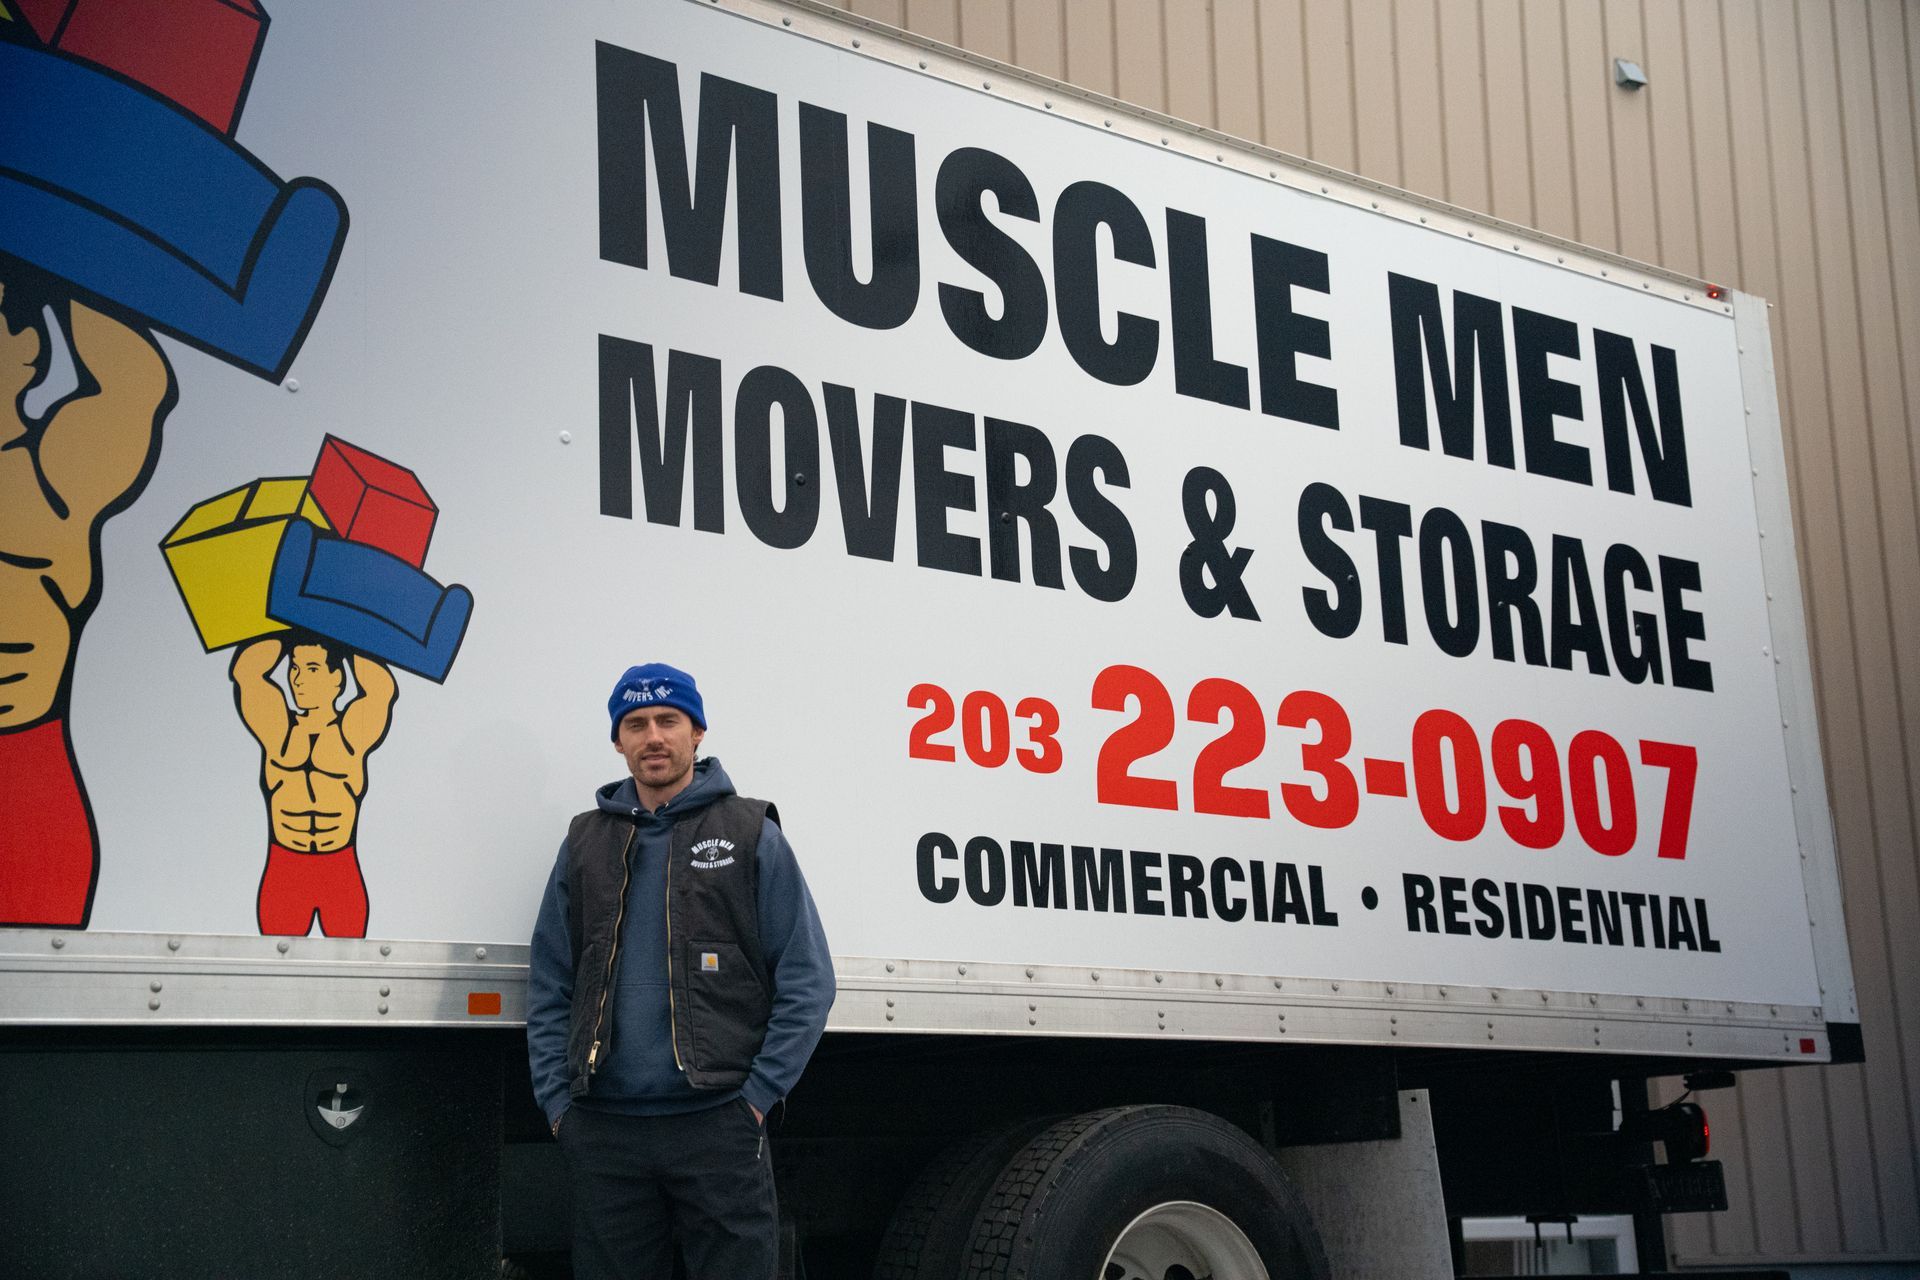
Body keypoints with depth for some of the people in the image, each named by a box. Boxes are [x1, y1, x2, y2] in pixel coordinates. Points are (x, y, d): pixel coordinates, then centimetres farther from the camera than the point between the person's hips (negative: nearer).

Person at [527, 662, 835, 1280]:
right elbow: (549, 986, 14)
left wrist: (758, 1095, -7)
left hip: (717, 1126, -3)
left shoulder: (750, 834, 4)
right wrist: (557, 1100, 4)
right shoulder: (586, 841, 13)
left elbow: (806, 980, 0)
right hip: (603, 1130, 3)